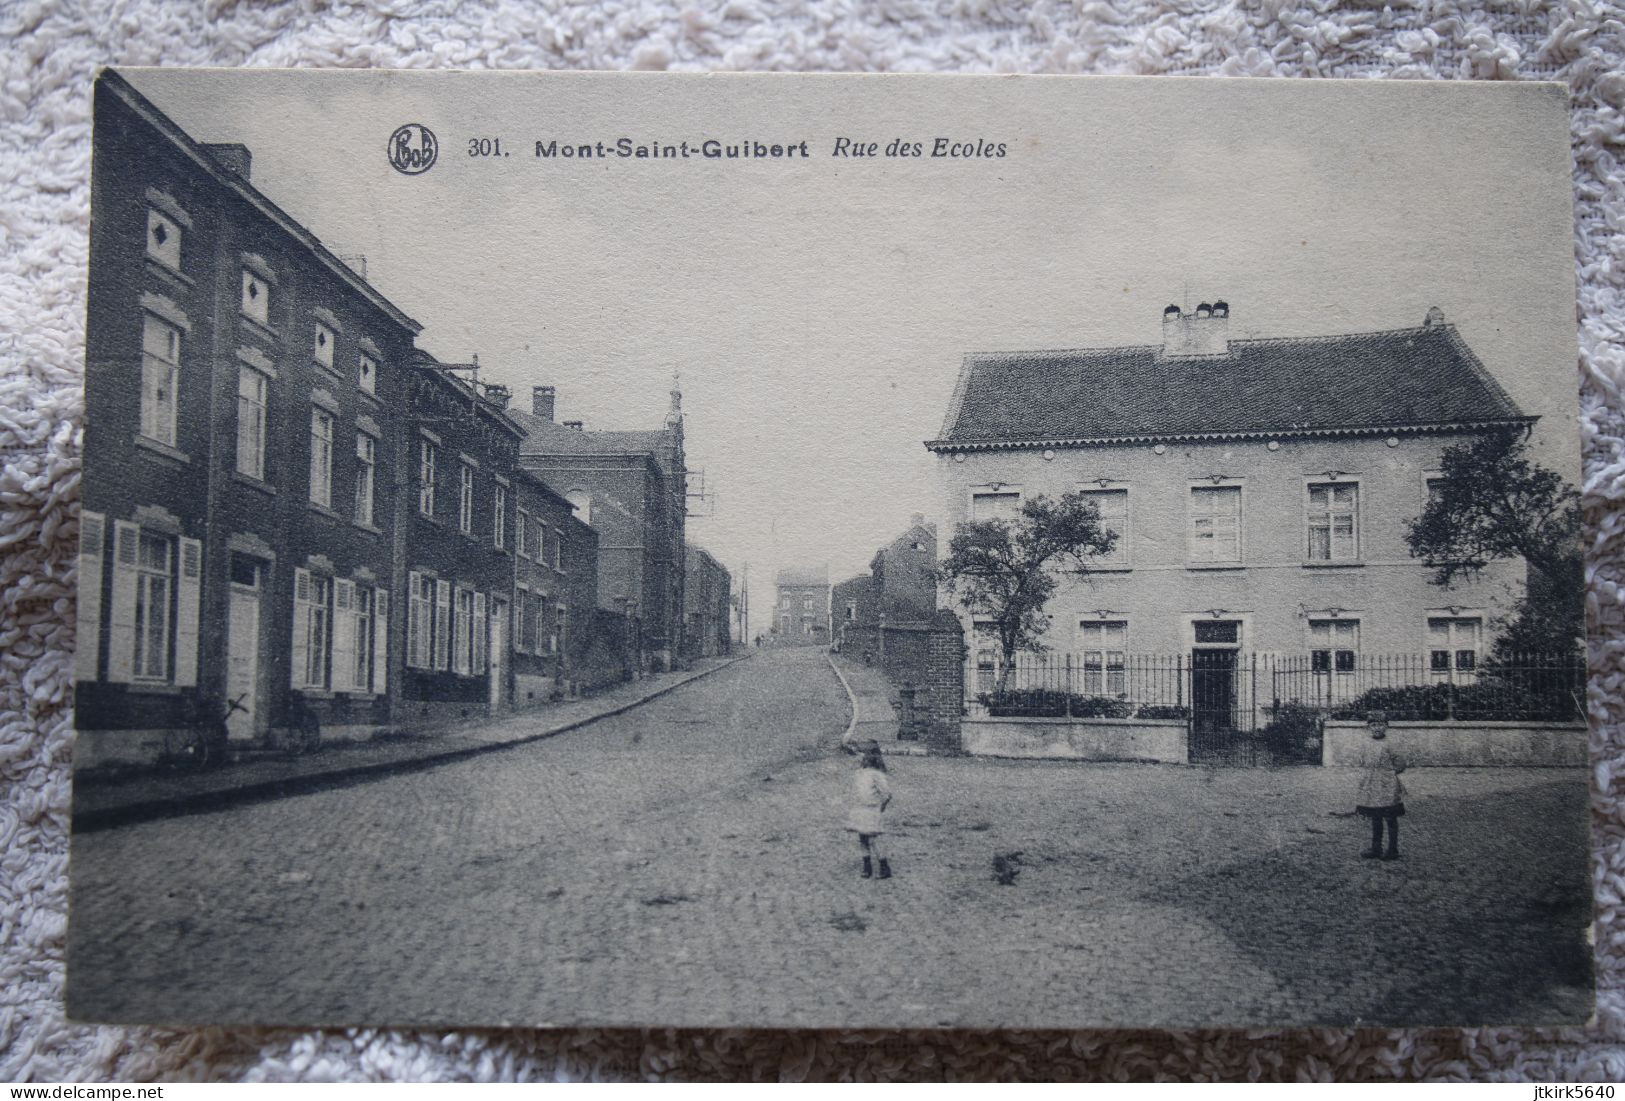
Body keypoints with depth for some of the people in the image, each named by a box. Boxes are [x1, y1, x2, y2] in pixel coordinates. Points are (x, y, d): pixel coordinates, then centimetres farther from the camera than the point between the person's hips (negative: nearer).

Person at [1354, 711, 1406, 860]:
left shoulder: (1389, 745, -9)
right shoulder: (1368, 745, 8)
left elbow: (1400, 765, -8)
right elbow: (1363, 764, 15)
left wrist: (1388, 772, -5)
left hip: (1387, 788, -6)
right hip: (1371, 789, 6)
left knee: (1391, 819, 3)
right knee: (1375, 819, 12)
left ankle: (1393, 851, 10)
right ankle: (1376, 849, 20)